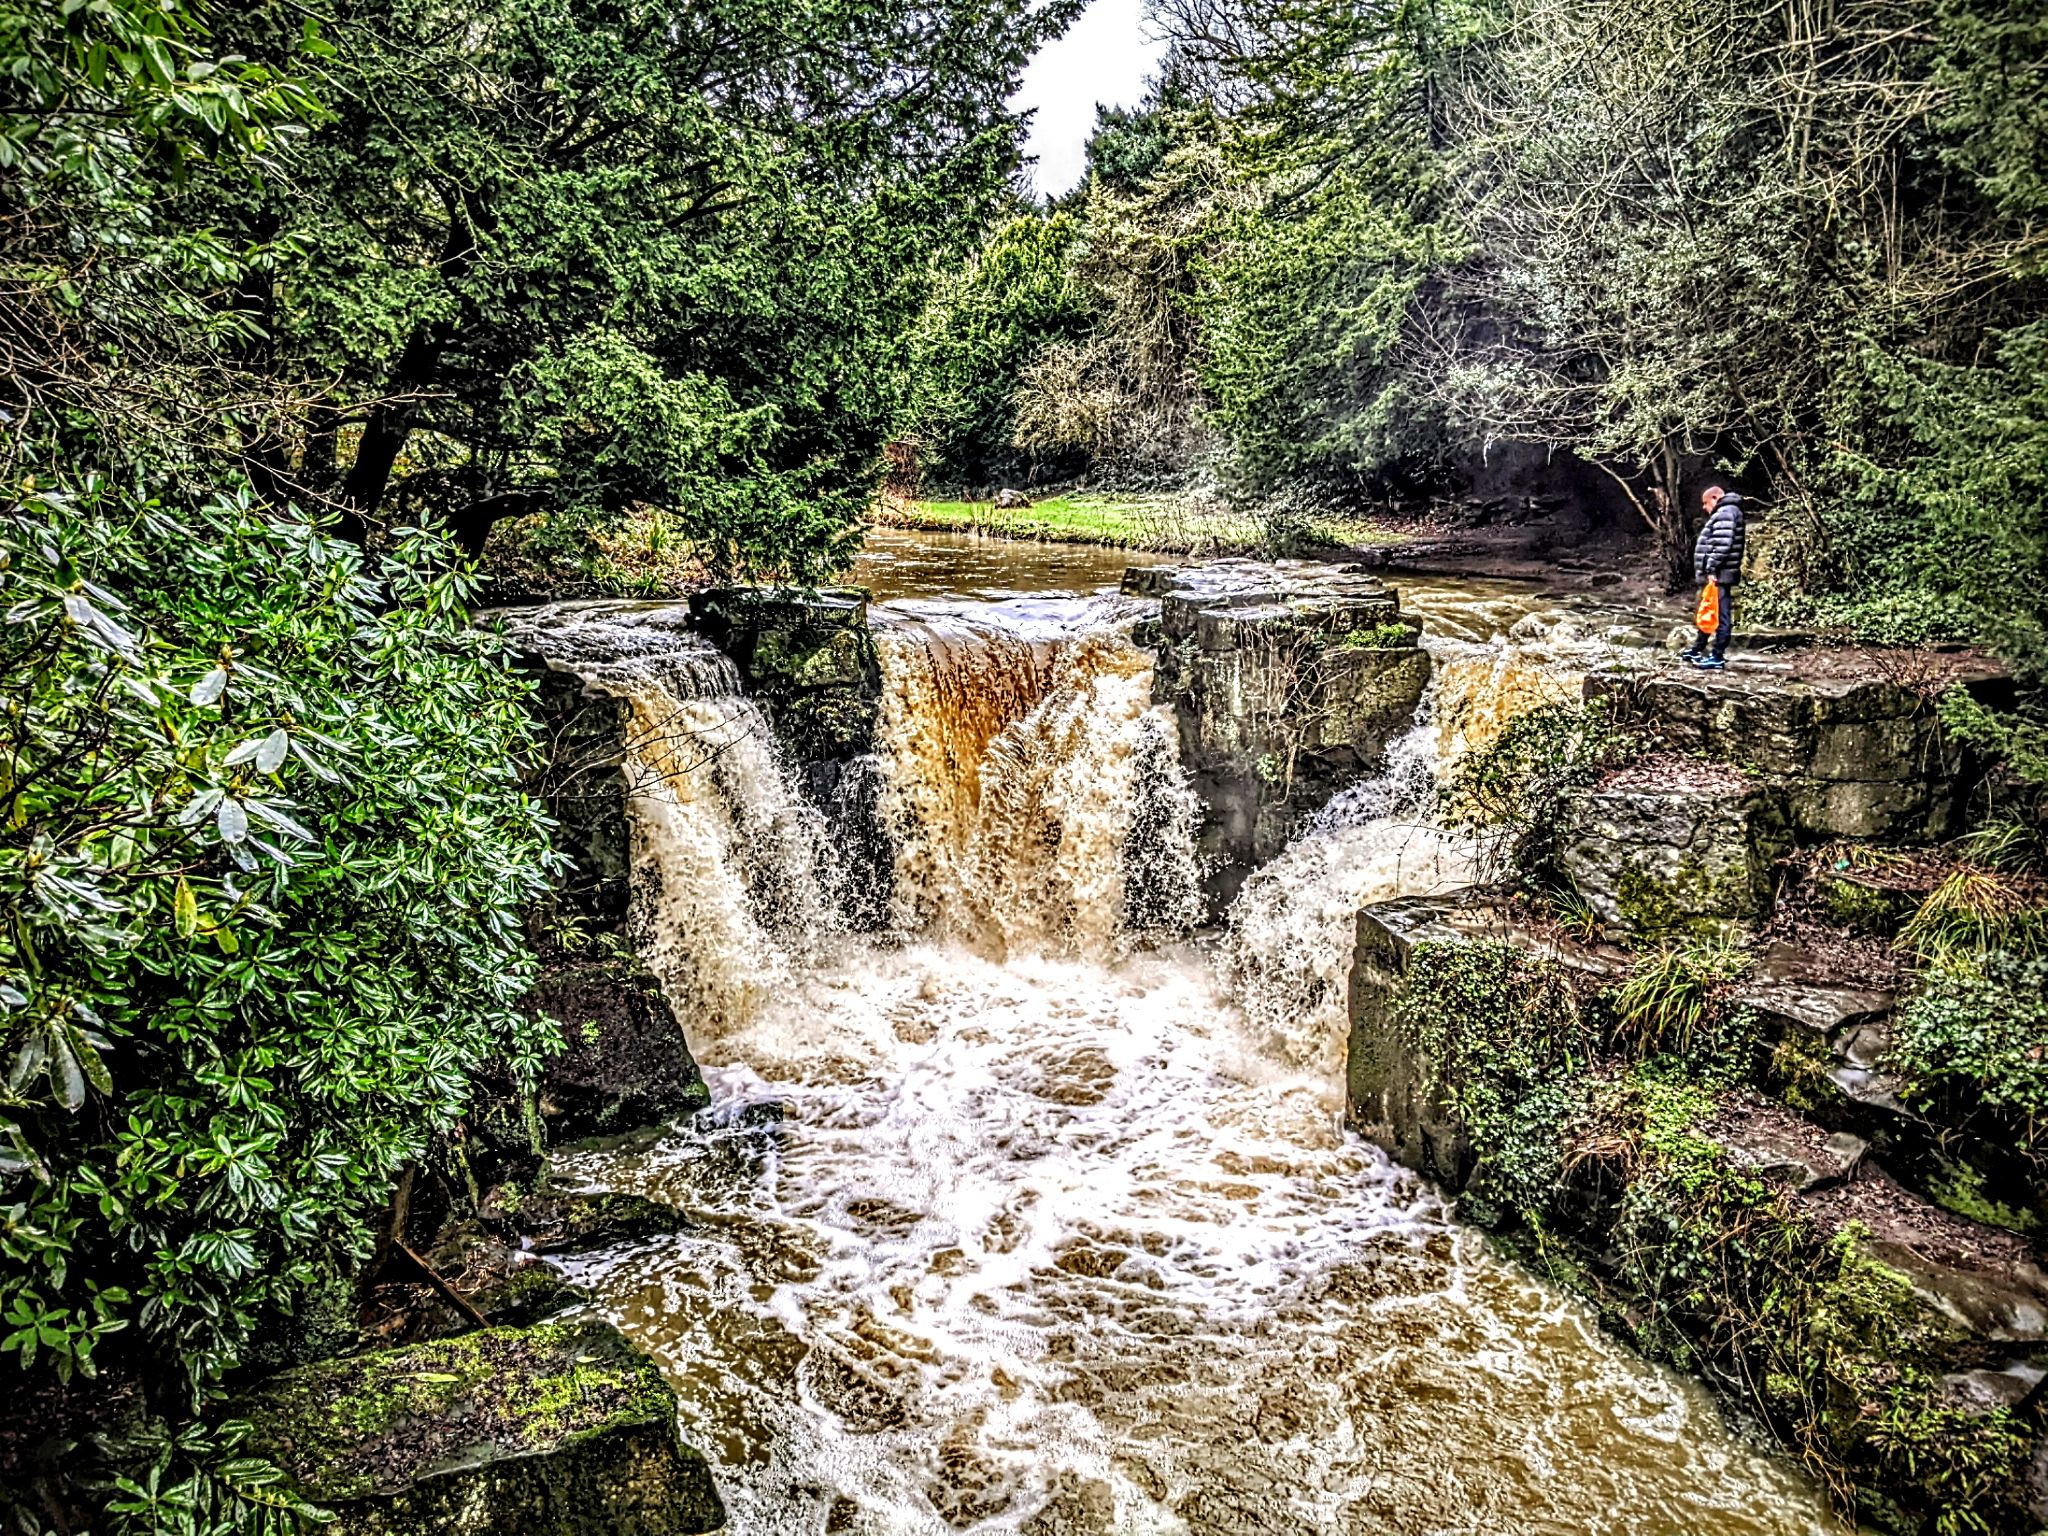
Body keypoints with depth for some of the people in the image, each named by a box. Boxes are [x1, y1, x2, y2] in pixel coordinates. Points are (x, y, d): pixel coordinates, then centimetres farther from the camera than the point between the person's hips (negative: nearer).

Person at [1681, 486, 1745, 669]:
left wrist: (1711, 568, -22)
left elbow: (1722, 545, -22)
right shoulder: (1724, 514, 21)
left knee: (1720, 615, -8)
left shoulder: (1725, 513, -12)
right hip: (1717, 575, 11)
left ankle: (1717, 657, -7)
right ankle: (1697, 649, 28)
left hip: (1719, 575, -11)